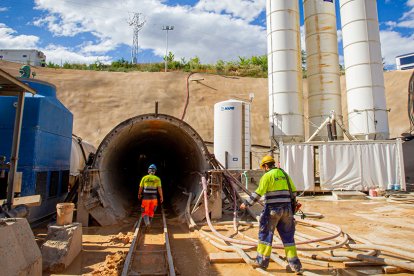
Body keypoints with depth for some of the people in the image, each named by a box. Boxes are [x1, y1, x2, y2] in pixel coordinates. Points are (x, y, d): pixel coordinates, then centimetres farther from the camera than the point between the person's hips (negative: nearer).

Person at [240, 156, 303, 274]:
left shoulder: (267, 176, -8)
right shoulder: (284, 174, 12)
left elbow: (258, 193, -15)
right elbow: (293, 192, 15)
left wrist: (246, 203, -8)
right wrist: (291, 204, 27)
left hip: (272, 209, -6)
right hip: (286, 209, 6)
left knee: (265, 234, 8)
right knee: (288, 236, 13)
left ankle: (262, 261, 16)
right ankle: (295, 265, 13)